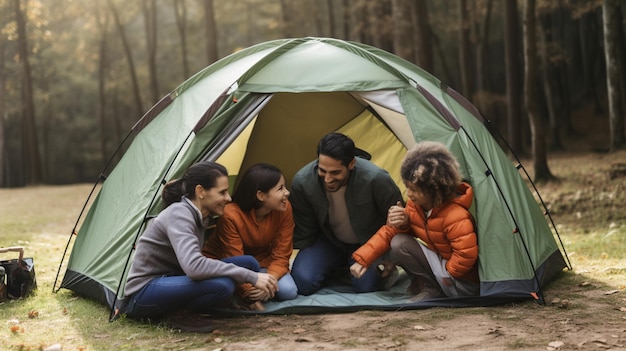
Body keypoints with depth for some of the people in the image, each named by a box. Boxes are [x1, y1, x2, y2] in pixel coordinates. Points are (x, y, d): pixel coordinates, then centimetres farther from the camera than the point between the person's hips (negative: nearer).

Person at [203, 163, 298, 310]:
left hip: (262, 262, 3)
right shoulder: (231, 215, -31)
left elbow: (281, 256, -16)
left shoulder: (284, 209, -20)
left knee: (289, 292, -24)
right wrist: (248, 292, -37)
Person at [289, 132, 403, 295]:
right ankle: (339, 264, 12)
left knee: (366, 285, -26)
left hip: (368, 241, -1)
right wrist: (297, 261, -8)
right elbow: (303, 232, -9)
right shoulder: (302, 182, -27)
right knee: (303, 281, -20)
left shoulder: (375, 179, -35)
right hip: (329, 241, 2)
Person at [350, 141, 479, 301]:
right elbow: (388, 232, 0)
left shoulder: (455, 216, -29)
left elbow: (466, 254, -32)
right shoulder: (415, 205, -3)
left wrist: (447, 272, -17)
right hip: (439, 263, 9)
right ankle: (429, 287, 0)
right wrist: (362, 259, -9)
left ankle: (433, 289, -8)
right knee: (398, 243, -7)